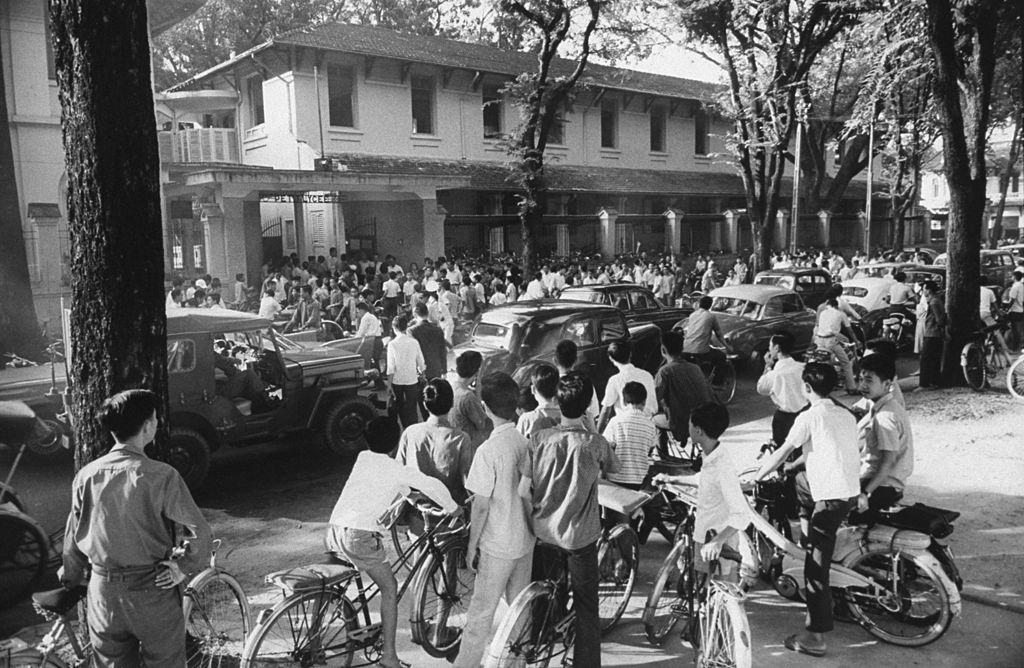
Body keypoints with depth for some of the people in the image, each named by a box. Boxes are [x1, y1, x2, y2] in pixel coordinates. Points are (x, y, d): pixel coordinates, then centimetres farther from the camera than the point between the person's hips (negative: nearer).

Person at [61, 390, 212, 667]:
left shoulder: (86, 475, -6)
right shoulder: (161, 476, -18)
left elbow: (73, 537, 5)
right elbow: (198, 532, -20)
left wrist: (71, 578, 20)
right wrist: (183, 568, -4)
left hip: (103, 594, 4)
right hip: (153, 592, -4)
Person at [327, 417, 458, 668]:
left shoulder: (362, 458, 17)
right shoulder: (397, 469, 1)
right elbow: (433, 485, 2)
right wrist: (452, 508, 18)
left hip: (334, 531, 6)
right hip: (361, 536, -6)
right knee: (389, 588, 10)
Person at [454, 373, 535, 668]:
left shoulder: (488, 451, -23)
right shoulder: (524, 442, -4)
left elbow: (481, 506, -18)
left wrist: (471, 547, -7)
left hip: (497, 544, -6)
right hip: (525, 537, 7)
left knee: (481, 612, 7)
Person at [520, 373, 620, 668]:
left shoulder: (539, 439, -12)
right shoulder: (595, 442, -14)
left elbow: (523, 491, -12)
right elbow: (614, 468, 7)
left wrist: (538, 507, 8)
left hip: (544, 530, 2)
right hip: (581, 535, -1)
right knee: (586, 607, 12)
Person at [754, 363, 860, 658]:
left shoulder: (810, 416, -8)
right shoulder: (846, 415, 14)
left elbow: (782, 453, -4)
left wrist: (756, 477, 9)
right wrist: (791, 466, 34)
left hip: (831, 497, -8)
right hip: (851, 490, 9)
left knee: (816, 565, -4)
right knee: (799, 481, 31)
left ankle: (815, 637, 0)